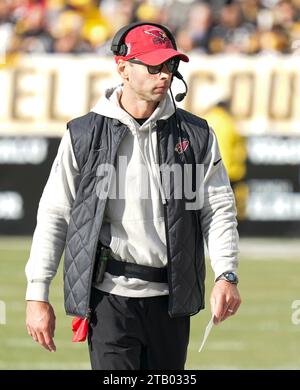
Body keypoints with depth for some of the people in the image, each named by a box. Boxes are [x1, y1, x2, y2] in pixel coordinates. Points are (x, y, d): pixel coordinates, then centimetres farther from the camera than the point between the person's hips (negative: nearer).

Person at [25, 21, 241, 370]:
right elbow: (53, 215, 4)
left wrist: (226, 276, -13)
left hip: (170, 299, 3)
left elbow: (218, 209, 4)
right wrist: (37, 295, -1)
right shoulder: (84, 135, 1)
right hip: (109, 295, -3)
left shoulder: (195, 135, 6)